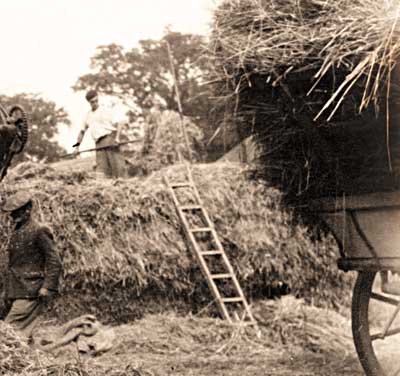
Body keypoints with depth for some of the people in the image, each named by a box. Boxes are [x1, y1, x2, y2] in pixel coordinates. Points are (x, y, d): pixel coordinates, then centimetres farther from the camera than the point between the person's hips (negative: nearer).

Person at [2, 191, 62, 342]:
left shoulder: (38, 231, -9)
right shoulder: (16, 232, 17)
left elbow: (54, 262, -11)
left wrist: (47, 288, -17)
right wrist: (8, 292, 20)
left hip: (30, 292, -9)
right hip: (17, 292, 9)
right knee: (23, 333, 9)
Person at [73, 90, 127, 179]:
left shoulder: (106, 111, 5)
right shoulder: (88, 116, 23)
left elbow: (119, 122, -5)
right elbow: (82, 131, 32)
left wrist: (117, 137, -20)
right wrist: (77, 146, 24)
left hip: (110, 138, -5)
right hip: (99, 144, 5)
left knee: (117, 163, -15)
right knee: (102, 169, -9)